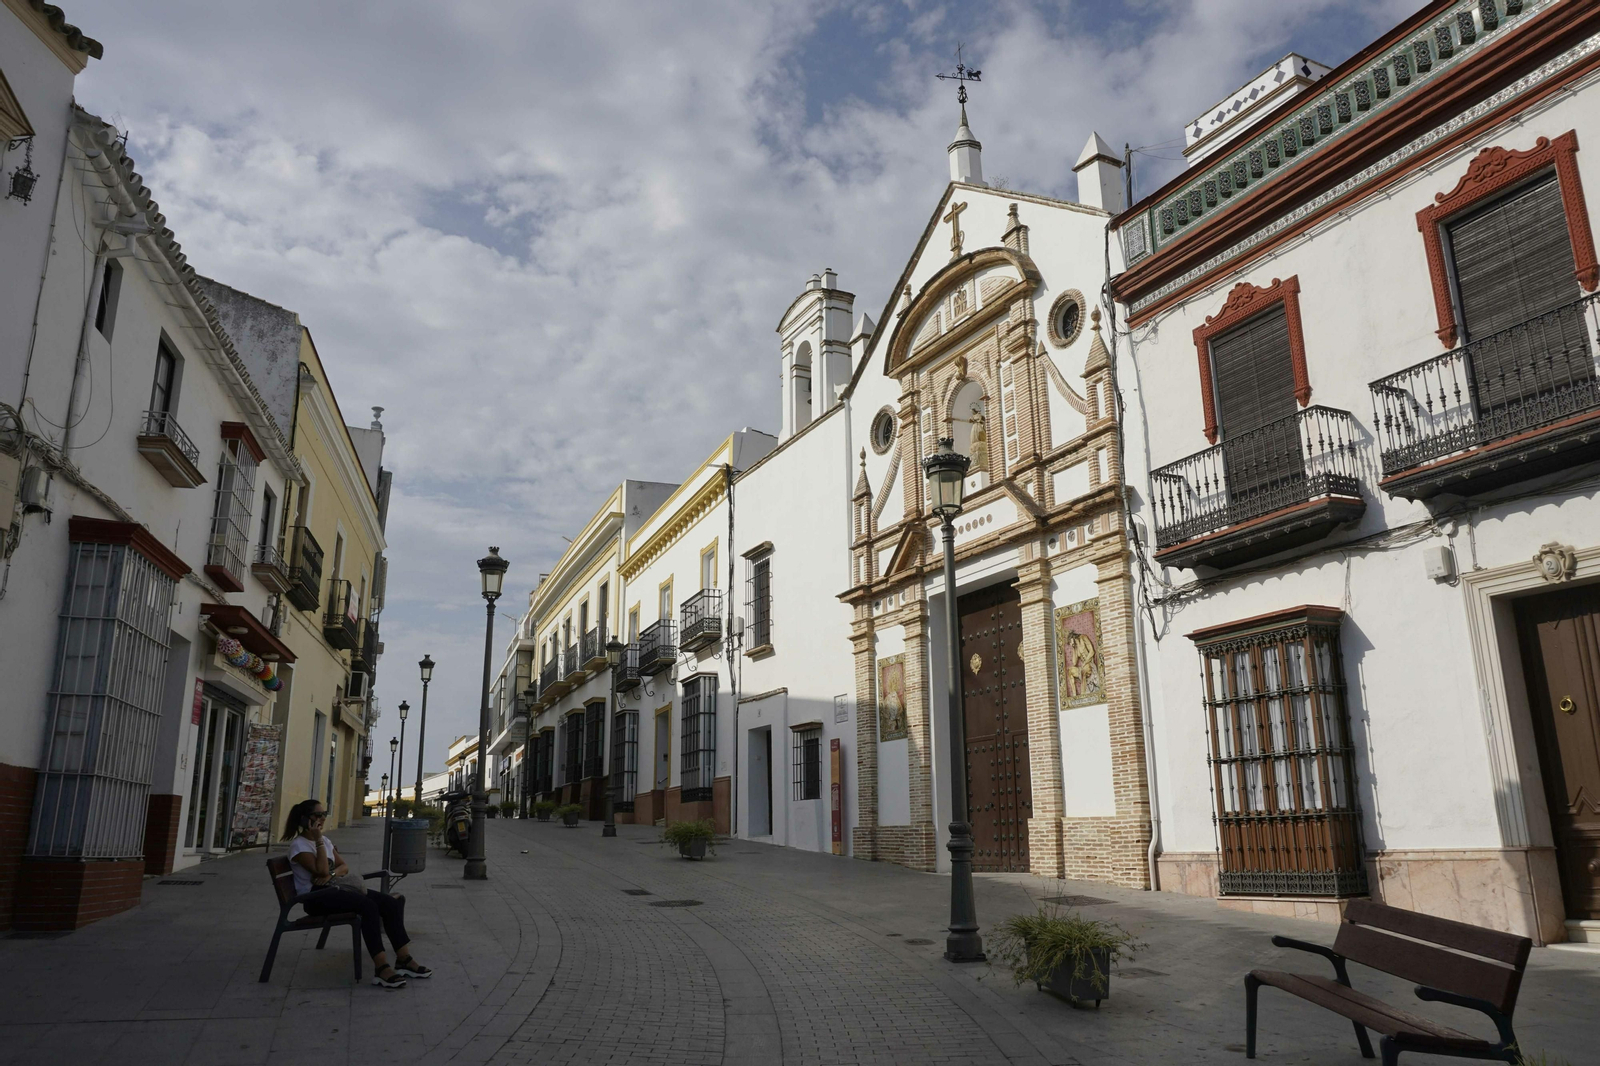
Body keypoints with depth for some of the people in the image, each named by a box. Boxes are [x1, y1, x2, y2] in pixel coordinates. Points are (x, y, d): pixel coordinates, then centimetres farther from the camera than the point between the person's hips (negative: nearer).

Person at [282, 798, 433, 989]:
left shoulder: (324, 839, 17)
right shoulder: (299, 844, -8)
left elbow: (344, 867, 15)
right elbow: (321, 871, -19)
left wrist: (331, 874, -7)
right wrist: (319, 841, -16)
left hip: (334, 888, 8)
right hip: (315, 896, -8)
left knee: (391, 903, -11)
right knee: (369, 906, -33)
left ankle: (403, 959, -11)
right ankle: (381, 968, -35)